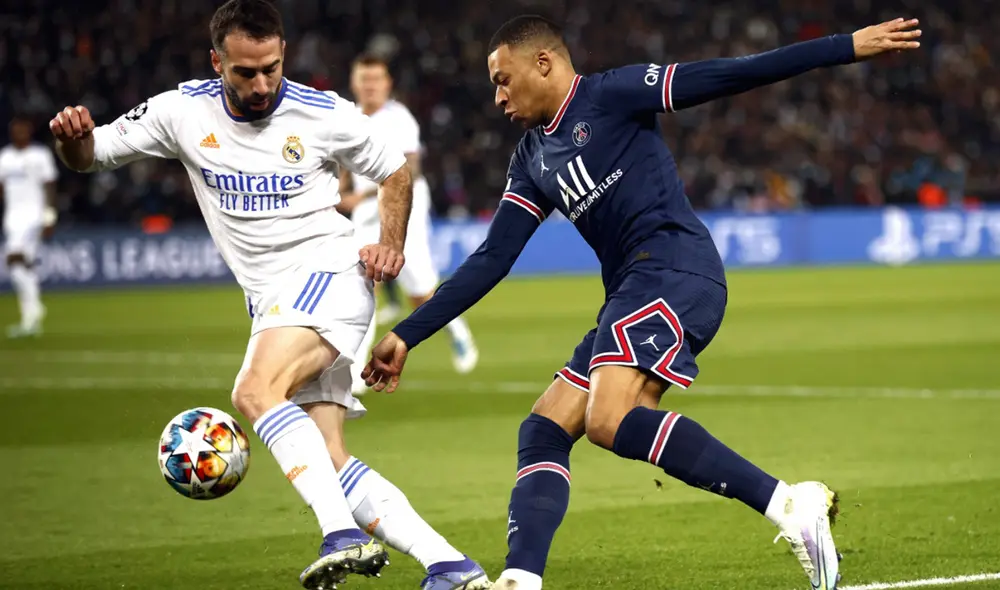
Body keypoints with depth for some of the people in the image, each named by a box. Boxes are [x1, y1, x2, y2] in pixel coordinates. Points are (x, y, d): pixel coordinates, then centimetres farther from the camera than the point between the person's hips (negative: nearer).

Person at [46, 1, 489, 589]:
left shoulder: (325, 114, -5)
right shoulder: (184, 111, 2)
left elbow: (395, 169, 12)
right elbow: (89, 155, 7)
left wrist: (391, 245, -3)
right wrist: (73, 137, -17)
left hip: (329, 271, -5)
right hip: (272, 301, 5)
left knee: (257, 390, -31)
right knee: (329, 464, -5)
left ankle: (344, 535, -40)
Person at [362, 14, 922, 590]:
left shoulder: (611, 95, 1)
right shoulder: (532, 161, 23)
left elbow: (729, 75, -3)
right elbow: (491, 261, 23)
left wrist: (847, 47, -9)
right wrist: (407, 335, 20)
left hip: (676, 272, -9)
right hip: (632, 295, 9)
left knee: (611, 421, -27)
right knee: (543, 431, 2)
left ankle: (789, 504, -30)